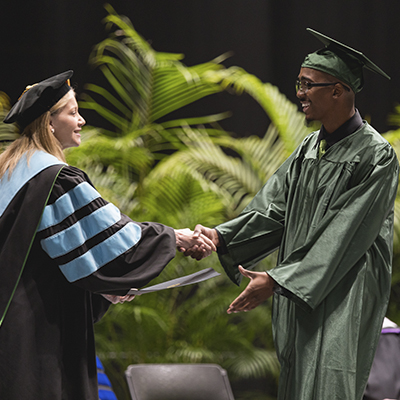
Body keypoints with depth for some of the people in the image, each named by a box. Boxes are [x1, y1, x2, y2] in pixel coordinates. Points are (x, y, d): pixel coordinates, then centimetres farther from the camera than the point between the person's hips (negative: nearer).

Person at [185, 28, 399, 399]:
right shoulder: (309, 147, 11)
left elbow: (342, 237, -18)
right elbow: (273, 208, 8)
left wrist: (277, 280, -20)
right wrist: (221, 236, -10)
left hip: (344, 297, -8)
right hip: (299, 292, 8)